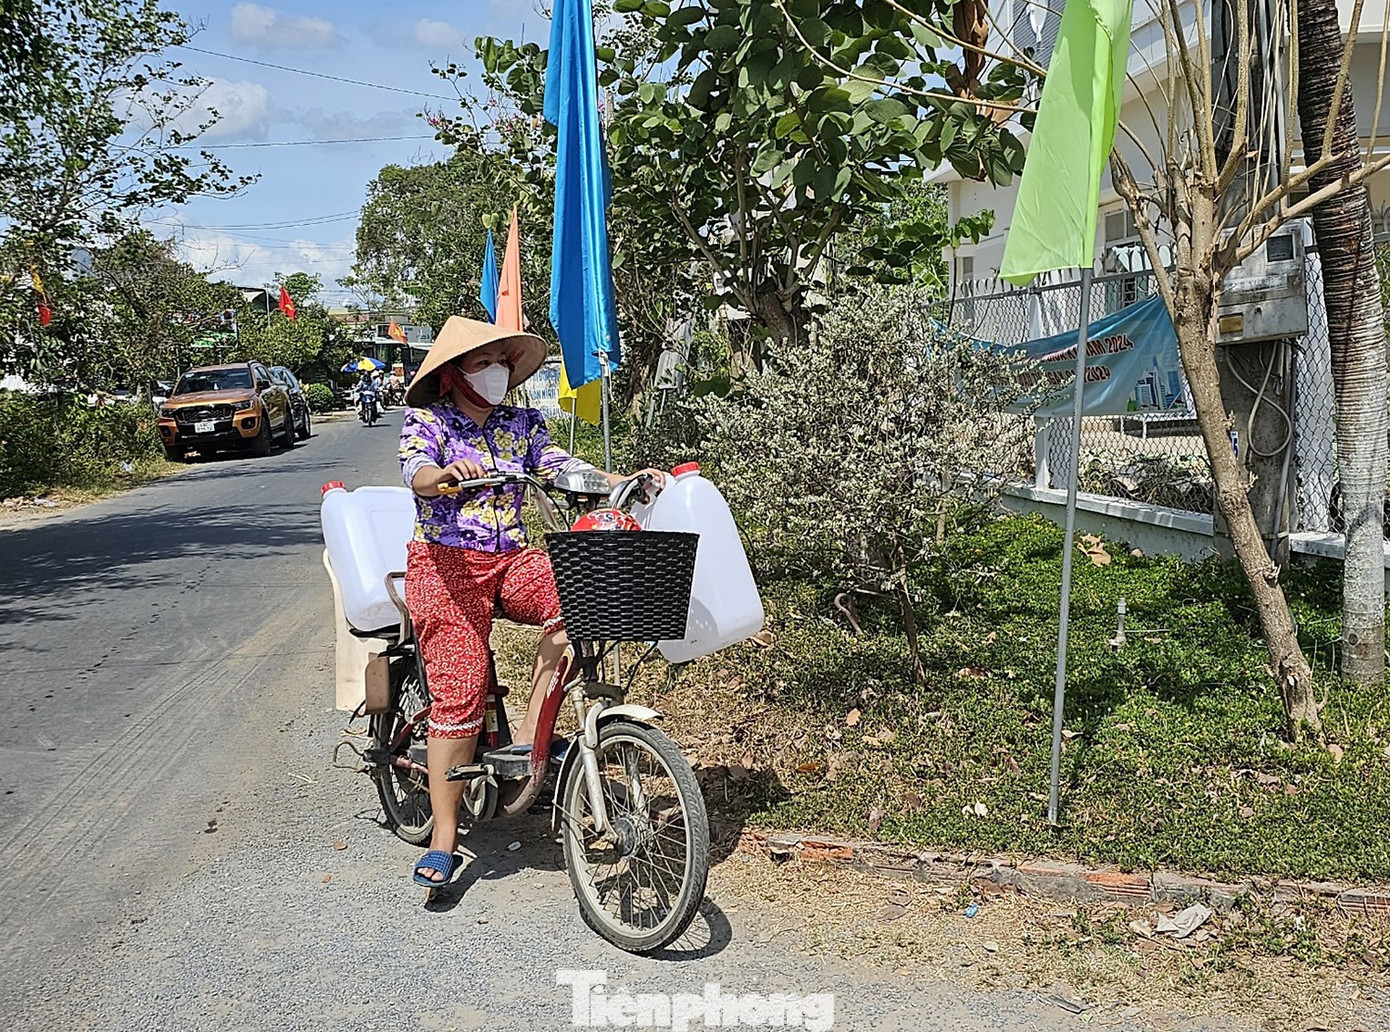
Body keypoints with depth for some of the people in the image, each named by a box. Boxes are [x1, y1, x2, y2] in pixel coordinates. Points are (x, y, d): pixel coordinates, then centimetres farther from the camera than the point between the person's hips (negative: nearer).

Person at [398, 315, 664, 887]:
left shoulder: (521, 425, 14)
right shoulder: (426, 421, 2)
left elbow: (562, 466, 1)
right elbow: (417, 475, -18)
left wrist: (625, 481, -16)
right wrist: (449, 472, -42)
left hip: (512, 560, 4)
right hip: (447, 563, -4)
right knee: (458, 696, -11)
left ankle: (528, 736, -15)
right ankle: (443, 839, 1)